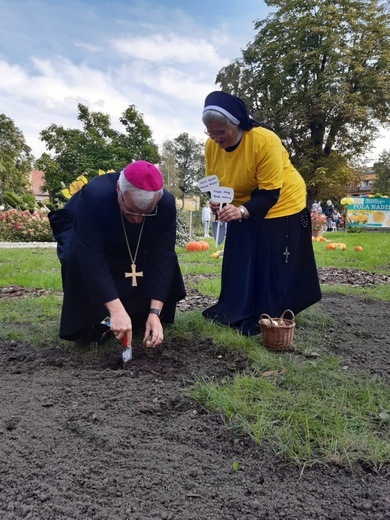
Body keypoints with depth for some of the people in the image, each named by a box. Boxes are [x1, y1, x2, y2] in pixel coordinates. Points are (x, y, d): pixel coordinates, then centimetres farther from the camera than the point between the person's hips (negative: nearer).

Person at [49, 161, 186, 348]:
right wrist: (116, 310, -50)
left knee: (167, 259, -19)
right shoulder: (93, 196, -42)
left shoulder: (166, 204, -32)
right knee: (77, 258, -36)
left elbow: (162, 257, -31)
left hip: (130, 245, 3)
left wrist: (154, 312, -38)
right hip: (80, 234, -3)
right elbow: (92, 259, -44)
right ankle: (88, 324, -12)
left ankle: (140, 319, 1)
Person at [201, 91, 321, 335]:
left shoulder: (265, 140, -29)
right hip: (242, 210, 6)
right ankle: (236, 315, 20)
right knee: (239, 265, 7)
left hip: (281, 206, -5)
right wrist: (216, 201, -22)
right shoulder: (211, 146, -11)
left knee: (274, 269, -1)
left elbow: (270, 193, -28)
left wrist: (243, 211, -43)